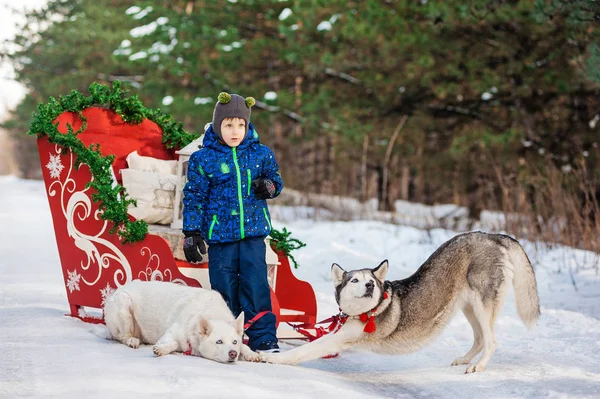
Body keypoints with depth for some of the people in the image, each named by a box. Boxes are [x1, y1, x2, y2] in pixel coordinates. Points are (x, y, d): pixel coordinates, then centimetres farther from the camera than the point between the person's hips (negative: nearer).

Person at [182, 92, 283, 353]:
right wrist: (191, 233, -2)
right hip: (219, 235, -1)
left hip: (253, 233, 1)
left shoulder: (260, 153, 5)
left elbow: (275, 179, 18)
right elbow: (194, 197, 2)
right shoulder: (203, 159, -1)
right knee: (224, 290, 5)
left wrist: (270, 186, -7)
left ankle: (264, 339, 4)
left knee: (256, 286, -3)